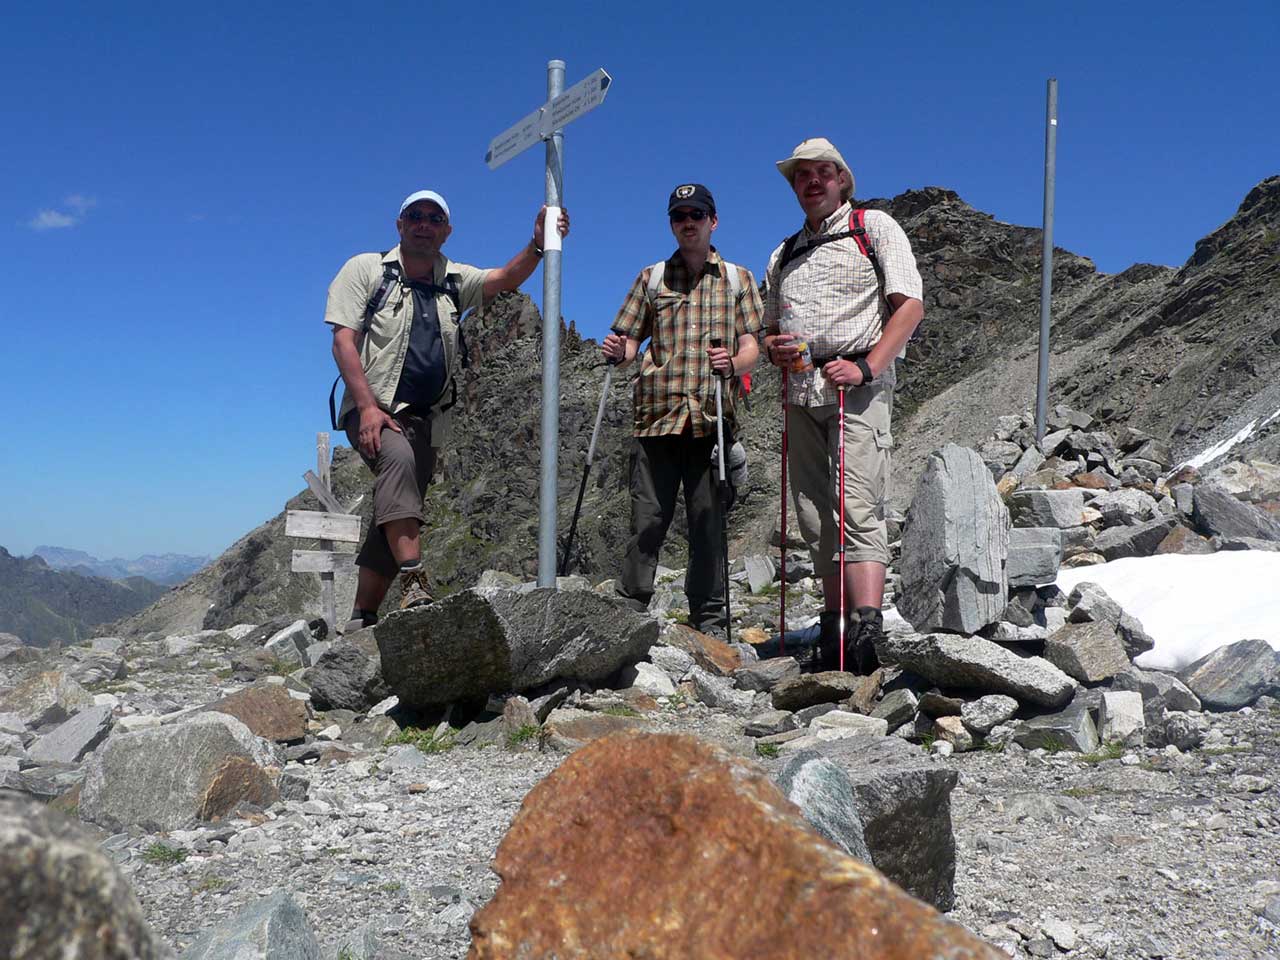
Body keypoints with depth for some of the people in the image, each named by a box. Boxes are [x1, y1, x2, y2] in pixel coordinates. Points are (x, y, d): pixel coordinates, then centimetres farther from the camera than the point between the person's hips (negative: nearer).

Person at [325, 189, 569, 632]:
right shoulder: (366, 269, 2)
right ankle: (414, 582, -41)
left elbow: (505, 279, -3)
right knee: (398, 459, -35)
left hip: (428, 419, 5)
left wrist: (537, 245, -23)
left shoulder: (455, 280, 14)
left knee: (392, 520, 3)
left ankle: (361, 618, 11)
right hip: (373, 409, -5)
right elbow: (344, 341, -6)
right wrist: (367, 407, -19)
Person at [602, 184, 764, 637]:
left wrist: (732, 363, -15)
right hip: (656, 414, 0)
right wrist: (617, 353, -9)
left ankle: (710, 621, 9)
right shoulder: (651, 278, 16)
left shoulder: (737, 278, 14)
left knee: (709, 521, 1)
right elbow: (628, 342, 14)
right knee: (648, 518, -3)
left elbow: (750, 347, 7)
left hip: (712, 418, 0)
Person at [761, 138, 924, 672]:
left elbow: (911, 305, -4)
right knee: (815, 518, 4)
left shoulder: (875, 227, 7)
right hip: (801, 393, 6)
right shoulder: (783, 255, 24)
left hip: (857, 388, -6)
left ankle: (868, 629, -24)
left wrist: (866, 368, -16)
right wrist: (773, 347, 2)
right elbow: (769, 330, 28)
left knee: (858, 511, -17)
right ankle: (834, 628, 10)